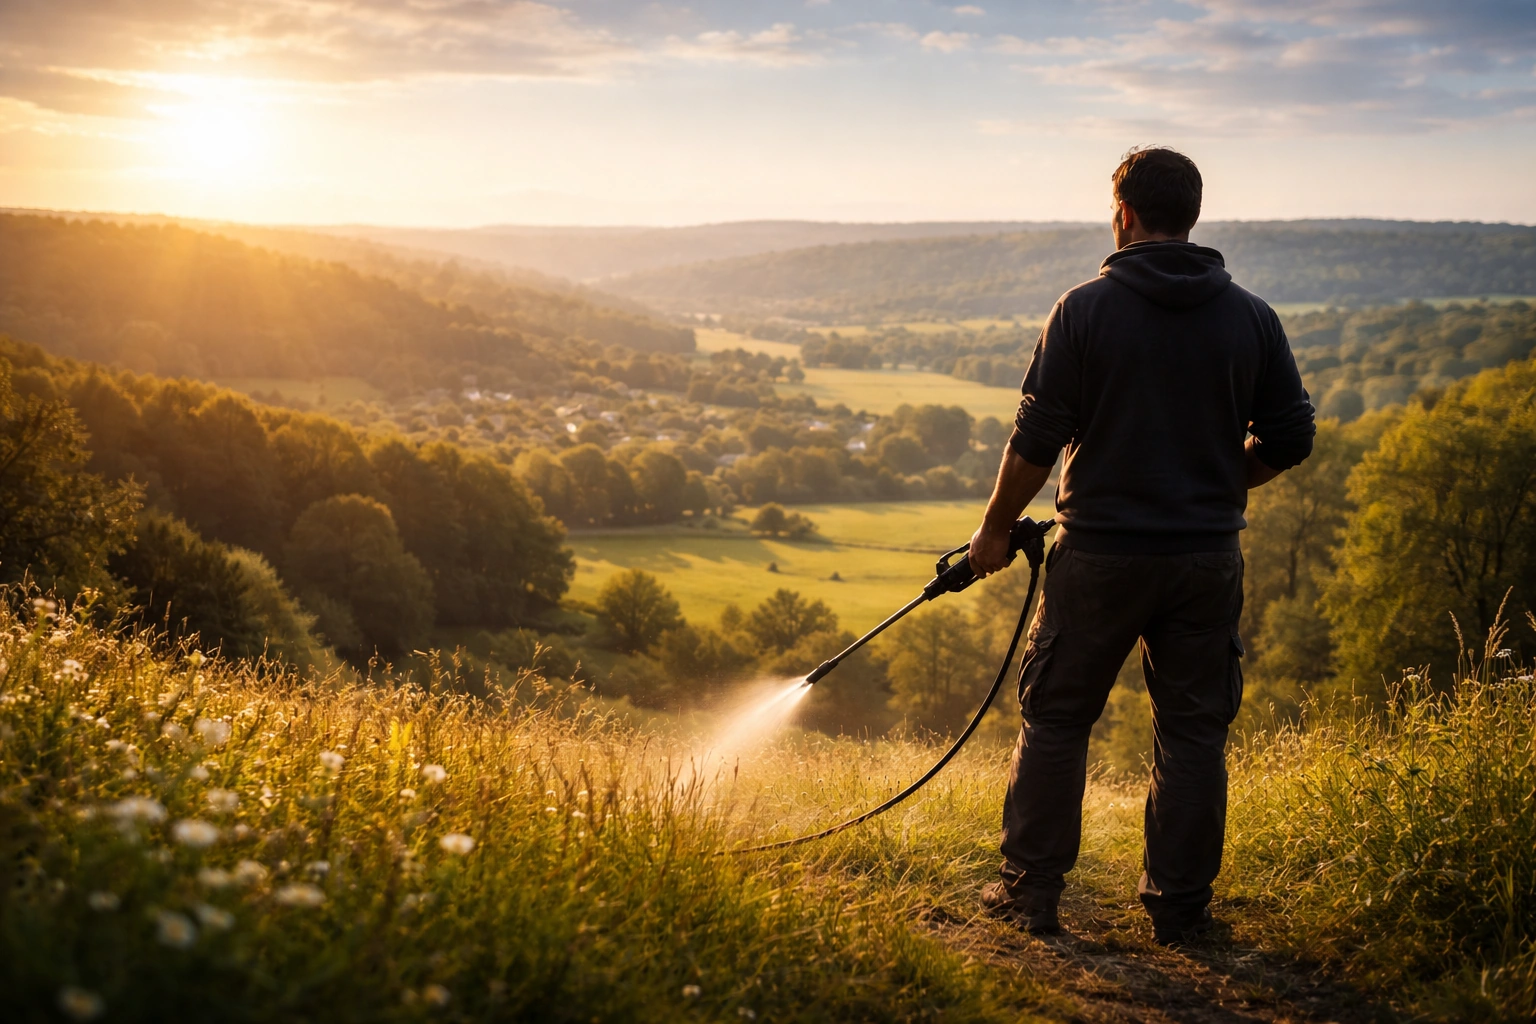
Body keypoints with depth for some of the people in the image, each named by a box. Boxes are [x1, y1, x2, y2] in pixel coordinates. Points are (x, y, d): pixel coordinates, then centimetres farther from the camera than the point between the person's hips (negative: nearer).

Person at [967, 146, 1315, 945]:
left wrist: (995, 530, 5)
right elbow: (1290, 439, 5)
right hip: (1207, 559, 3)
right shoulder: (1250, 318, 2)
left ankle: (1031, 889, 16)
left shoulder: (1085, 309, -7)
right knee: (1193, 733, 10)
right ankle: (1180, 908, 15)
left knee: (1055, 722, 10)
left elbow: (1037, 439, -8)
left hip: (1100, 553, -2)